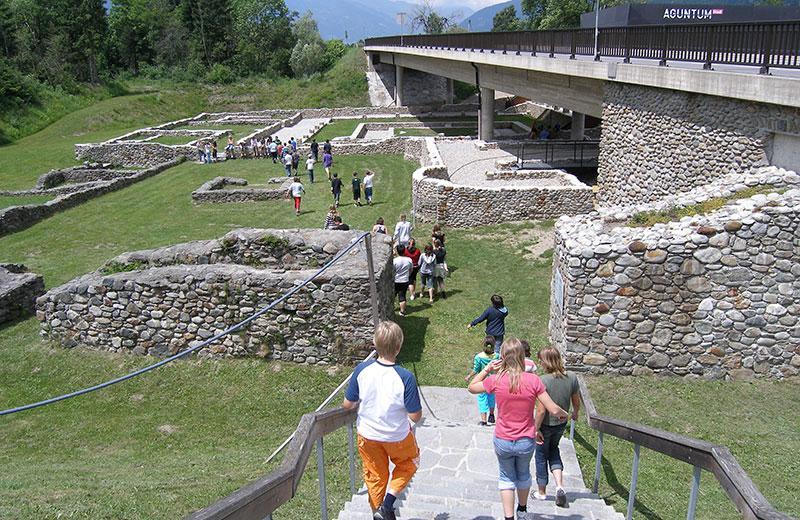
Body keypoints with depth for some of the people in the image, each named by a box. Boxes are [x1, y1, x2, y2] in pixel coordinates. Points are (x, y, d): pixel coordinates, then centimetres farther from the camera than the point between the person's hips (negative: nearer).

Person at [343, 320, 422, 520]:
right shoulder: (405, 377, -28)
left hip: (367, 435, 3)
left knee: (375, 477, 24)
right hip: (397, 437, -2)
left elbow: (347, 405, -10)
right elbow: (415, 416, -20)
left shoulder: (362, 370, -20)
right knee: (409, 462, 27)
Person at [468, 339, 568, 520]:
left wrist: (487, 369, 0)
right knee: (523, 474, 29)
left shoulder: (496, 380, -16)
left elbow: (471, 387, 3)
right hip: (526, 442, 1)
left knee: (507, 477, 23)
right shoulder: (533, 380, -17)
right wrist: (564, 414, 9)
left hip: (502, 441, -1)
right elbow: (553, 410, -12)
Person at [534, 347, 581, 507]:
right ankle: (559, 485, 14)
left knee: (541, 456, 17)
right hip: (561, 423, 5)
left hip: (546, 425, -5)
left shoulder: (544, 381, -29)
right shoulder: (572, 377, -13)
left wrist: (536, 429, -13)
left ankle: (542, 492, 32)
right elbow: (576, 402, 1)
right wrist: (575, 414, 21)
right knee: (553, 449, 29)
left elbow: (541, 411, -26)